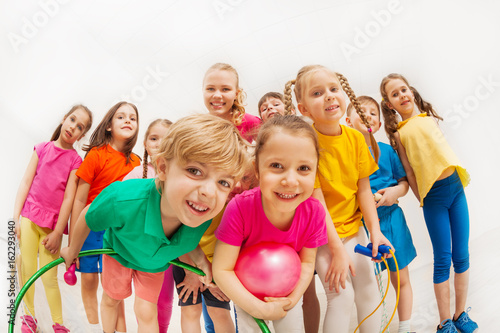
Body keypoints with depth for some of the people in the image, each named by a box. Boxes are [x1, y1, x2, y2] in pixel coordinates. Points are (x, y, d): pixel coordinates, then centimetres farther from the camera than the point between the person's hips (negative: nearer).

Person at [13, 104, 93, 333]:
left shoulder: (75, 160, -2)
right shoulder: (42, 148, 5)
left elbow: (69, 198, -5)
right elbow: (25, 182, 4)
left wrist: (58, 232, -7)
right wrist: (15, 218, -1)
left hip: (53, 222, -2)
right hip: (29, 215, 2)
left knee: (49, 277, 1)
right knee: (27, 271, 5)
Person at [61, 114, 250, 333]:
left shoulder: (204, 217, -38)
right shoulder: (122, 199, -48)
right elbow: (87, 217, -23)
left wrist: (200, 259, -30)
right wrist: (73, 250, -4)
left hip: (155, 262, 1)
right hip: (119, 252, 0)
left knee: (146, 312, 8)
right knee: (111, 299, 23)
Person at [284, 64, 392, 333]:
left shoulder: (355, 138, -5)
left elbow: (364, 188, -1)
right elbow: (316, 202, -21)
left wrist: (375, 231, -8)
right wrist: (337, 250, -20)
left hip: (353, 227, 6)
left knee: (369, 288, 12)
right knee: (342, 296, -9)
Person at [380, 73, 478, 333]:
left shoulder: (429, 117, 7)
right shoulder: (399, 133, -4)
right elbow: (409, 173, -3)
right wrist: (422, 201, -3)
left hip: (455, 186, 4)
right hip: (433, 196, -4)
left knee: (461, 255, 9)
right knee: (443, 260, 2)